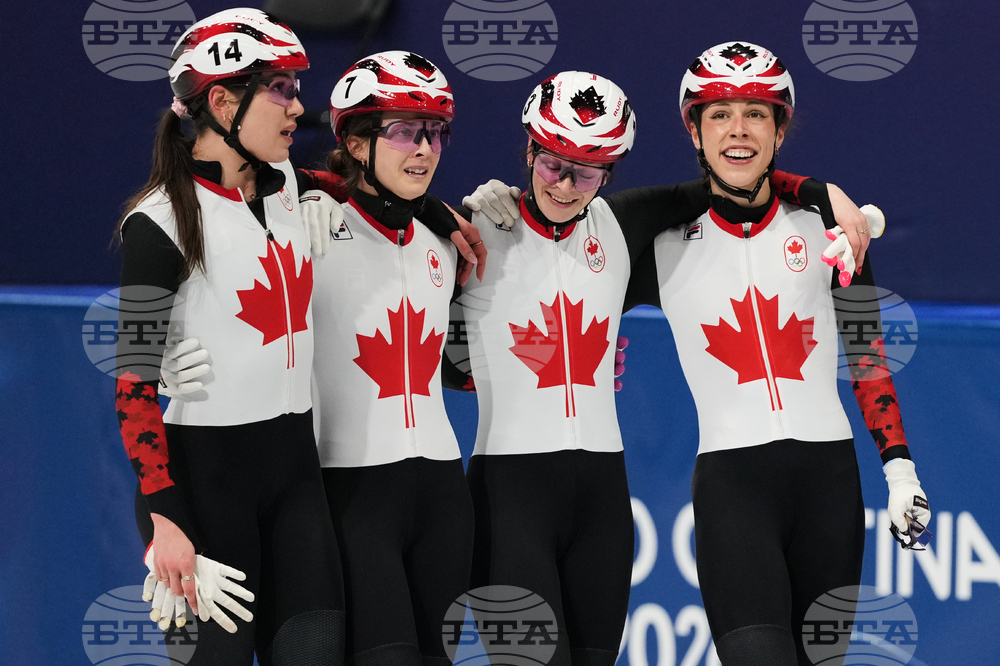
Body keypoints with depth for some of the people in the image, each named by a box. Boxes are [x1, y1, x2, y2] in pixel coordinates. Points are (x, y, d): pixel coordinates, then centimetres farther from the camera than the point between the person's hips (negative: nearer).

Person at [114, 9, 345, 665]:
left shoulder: (286, 187, 8)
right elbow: (136, 381, -13)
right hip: (203, 472, -6)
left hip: (294, 464, 6)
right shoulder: (161, 222, -12)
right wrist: (164, 521, -18)